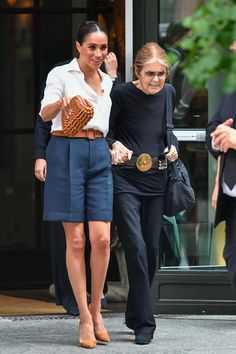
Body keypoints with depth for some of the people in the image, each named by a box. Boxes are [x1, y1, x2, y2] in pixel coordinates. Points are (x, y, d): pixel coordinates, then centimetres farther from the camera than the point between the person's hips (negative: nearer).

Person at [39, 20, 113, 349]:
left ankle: (96, 309, 10)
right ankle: (85, 317, 3)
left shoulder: (108, 82, 16)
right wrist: (64, 102, -35)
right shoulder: (61, 74, -1)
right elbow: (45, 113, -16)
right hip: (67, 152, -4)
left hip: (99, 155, 4)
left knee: (101, 238, -6)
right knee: (76, 239, -3)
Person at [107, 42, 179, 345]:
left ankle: (136, 315, 25)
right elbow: (105, 131, -4)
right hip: (124, 180, -5)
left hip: (155, 179, 5)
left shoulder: (168, 94, 7)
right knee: (136, 246, -14)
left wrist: (173, 146, 3)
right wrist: (115, 145, -24)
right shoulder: (121, 94, -9)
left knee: (151, 248, 8)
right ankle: (144, 322, -9)